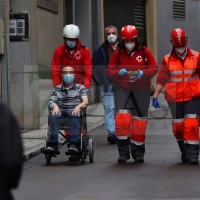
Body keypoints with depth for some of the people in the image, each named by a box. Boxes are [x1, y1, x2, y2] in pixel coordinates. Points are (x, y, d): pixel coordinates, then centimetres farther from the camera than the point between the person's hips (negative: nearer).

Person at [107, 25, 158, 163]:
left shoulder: (145, 52, 0)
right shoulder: (117, 54, 3)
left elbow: (154, 68, -2)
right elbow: (110, 71, 3)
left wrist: (141, 73, -19)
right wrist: (120, 72, -17)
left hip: (141, 90, 0)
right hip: (123, 89, 0)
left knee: (139, 122, 5)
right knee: (122, 118, -15)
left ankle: (138, 152, 19)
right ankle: (123, 151, -6)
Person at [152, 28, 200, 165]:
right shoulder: (167, 60, 3)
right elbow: (161, 79, 3)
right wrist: (155, 96, -3)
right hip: (174, 99, 2)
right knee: (178, 127, 6)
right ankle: (184, 152, 23)